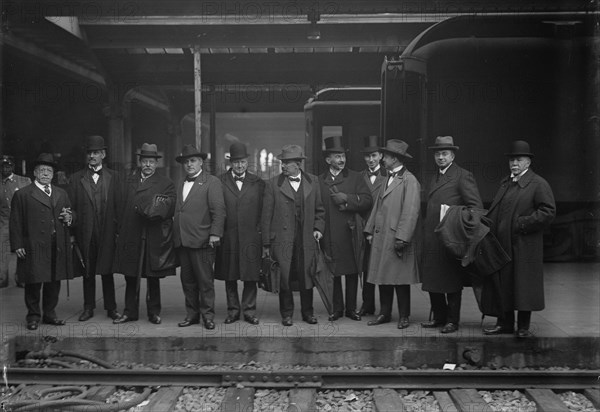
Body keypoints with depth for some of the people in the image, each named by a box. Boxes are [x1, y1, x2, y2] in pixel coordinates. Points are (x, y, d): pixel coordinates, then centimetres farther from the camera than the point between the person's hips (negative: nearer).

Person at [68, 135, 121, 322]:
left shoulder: (113, 177, 7)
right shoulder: (77, 178, 8)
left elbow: (119, 205, 4)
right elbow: (71, 207, 5)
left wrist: (118, 229, -4)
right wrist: (72, 232, -3)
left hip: (108, 232, -1)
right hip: (85, 233, 1)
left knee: (107, 270, 4)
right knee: (87, 272, 8)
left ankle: (111, 308, 12)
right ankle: (88, 308, 17)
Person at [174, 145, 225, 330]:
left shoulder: (212, 182, -2)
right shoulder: (181, 186, 19)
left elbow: (218, 210, -9)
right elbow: (178, 212, 15)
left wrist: (215, 233, -16)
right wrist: (176, 237, 8)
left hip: (202, 241, -6)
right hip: (182, 242, 6)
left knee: (205, 280, -1)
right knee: (187, 281, 11)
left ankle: (207, 315, 9)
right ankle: (192, 314, 20)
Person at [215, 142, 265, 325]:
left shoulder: (257, 183, 8)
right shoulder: (220, 182, 4)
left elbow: (263, 210, 7)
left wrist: (262, 232, -1)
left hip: (251, 237, 0)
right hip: (228, 237, 0)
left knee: (251, 276, 2)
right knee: (229, 277, 8)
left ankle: (249, 311, 13)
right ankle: (233, 310, 19)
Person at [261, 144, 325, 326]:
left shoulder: (313, 181, 7)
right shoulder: (273, 184, 1)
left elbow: (319, 210, 15)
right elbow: (266, 216, 1)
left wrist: (318, 228, -1)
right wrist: (266, 243, 0)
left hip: (306, 239, 1)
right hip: (282, 240, -1)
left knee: (306, 276, 5)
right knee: (285, 277, 2)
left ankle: (308, 312, 22)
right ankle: (286, 313, 18)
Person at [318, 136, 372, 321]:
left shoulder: (355, 177, 7)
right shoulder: (320, 181, 9)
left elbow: (367, 201, -3)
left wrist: (347, 199, -13)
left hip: (350, 234, 0)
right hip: (330, 235, 1)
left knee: (352, 272, 5)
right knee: (333, 272, 4)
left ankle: (351, 308, 15)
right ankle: (337, 308, 15)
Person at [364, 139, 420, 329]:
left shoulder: (409, 181, -10)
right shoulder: (388, 179, 16)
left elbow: (411, 212, -16)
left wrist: (402, 238, -20)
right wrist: (370, 230, 12)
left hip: (397, 239, -8)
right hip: (381, 238, 8)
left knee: (400, 279, 2)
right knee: (383, 277, 10)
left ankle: (404, 316, 13)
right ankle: (384, 313, 19)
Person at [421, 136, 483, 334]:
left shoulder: (463, 176, -6)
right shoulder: (434, 177, 19)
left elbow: (476, 206, -10)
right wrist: (427, 229, 12)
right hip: (432, 239, 7)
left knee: (452, 282, 2)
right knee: (432, 280, 10)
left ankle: (452, 321, 12)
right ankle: (439, 317, 23)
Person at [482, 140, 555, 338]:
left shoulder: (538, 184, -5)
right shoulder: (505, 183, 17)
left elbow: (548, 211, -14)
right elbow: (495, 209, 24)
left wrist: (522, 224, -17)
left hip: (523, 246, -6)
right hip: (500, 244, 7)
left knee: (523, 285, 0)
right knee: (501, 284, 9)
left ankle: (523, 327, 9)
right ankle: (505, 323, 19)